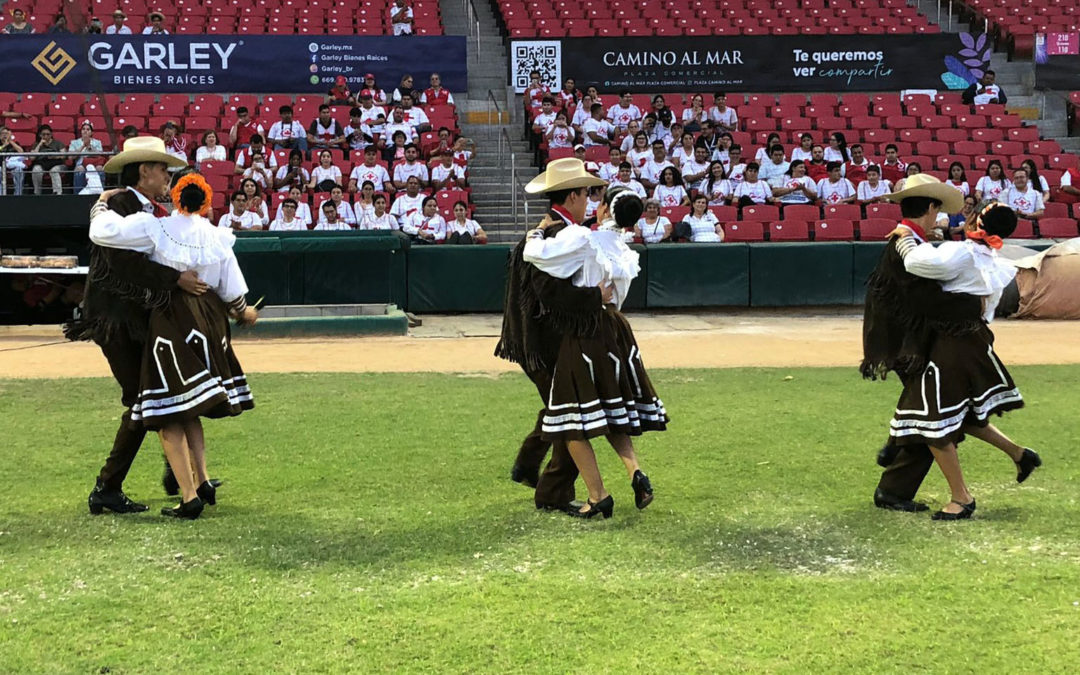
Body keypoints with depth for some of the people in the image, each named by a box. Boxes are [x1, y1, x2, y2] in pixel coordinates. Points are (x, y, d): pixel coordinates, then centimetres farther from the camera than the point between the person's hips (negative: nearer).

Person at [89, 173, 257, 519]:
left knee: (169, 414, 0)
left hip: (169, 321, -5)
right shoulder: (218, 238, 4)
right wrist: (244, 314, 29)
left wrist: (102, 204, 8)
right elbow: (233, 292, 8)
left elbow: (102, 232, -12)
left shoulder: (155, 228, -7)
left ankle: (190, 497, -5)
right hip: (208, 321, 5)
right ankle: (203, 482, 14)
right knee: (189, 409, 20)